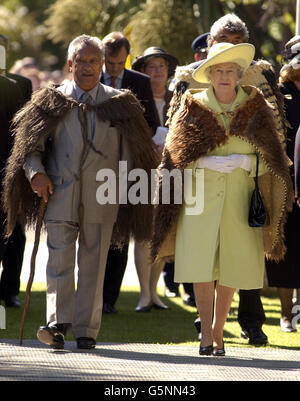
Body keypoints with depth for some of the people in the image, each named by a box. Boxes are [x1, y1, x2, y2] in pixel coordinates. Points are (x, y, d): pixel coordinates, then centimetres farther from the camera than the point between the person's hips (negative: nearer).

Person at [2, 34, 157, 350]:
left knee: (93, 264, 4)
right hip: (61, 193, -1)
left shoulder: (119, 105, 8)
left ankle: (86, 330, 9)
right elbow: (30, 144, 7)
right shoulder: (52, 102, 6)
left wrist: (125, 191, 3)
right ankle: (57, 324, -14)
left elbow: (130, 153, 11)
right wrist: (35, 172, -11)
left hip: (101, 196, 1)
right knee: (60, 261, -10)